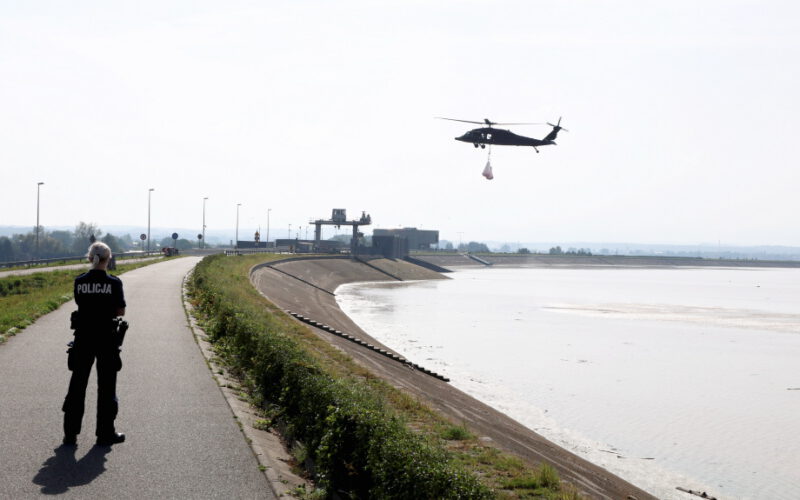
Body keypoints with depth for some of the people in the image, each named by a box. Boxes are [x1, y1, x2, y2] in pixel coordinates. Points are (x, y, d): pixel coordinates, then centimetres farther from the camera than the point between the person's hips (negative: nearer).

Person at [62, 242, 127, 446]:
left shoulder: (79, 282, -2)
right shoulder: (114, 283, -10)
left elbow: (80, 304, 6)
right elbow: (120, 312, -6)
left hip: (83, 338, 2)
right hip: (106, 338, -2)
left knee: (77, 384, 11)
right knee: (106, 385, 8)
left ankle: (70, 433, 14)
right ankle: (105, 433, 13)